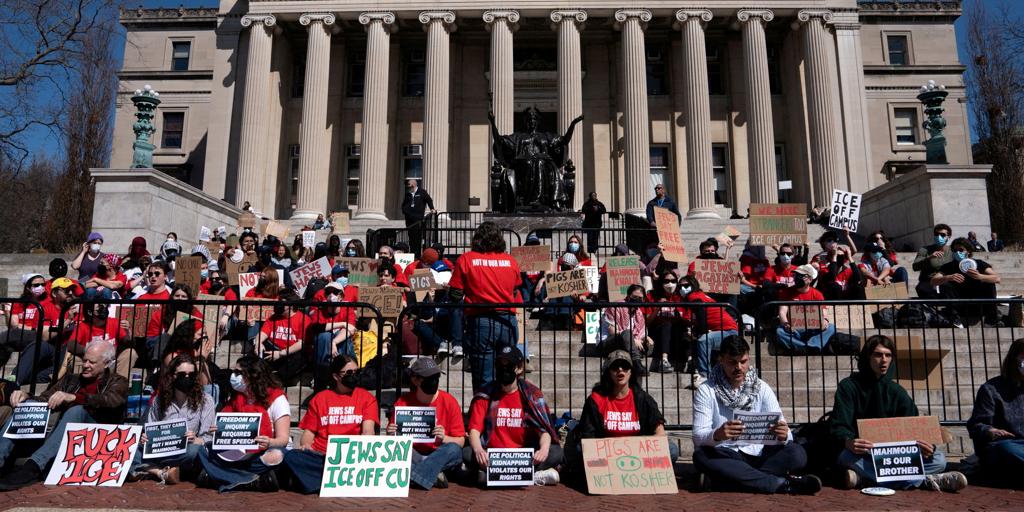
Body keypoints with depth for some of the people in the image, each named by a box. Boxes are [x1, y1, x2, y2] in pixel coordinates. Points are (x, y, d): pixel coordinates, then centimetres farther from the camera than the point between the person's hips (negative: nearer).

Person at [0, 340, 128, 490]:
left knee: (78, 410, -32)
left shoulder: (117, 382, 9)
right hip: (63, 439, 5)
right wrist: (26, 397, -8)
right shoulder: (71, 379, 24)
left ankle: (33, 466, -44)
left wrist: (73, 397, -28)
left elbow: (111, 401, -14)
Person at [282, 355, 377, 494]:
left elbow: (368, 432, 0)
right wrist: (305, 445, -8)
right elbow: (309, 431, 15)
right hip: (320, 456, 2)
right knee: (291, 457, -28)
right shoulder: (319, 398, 19)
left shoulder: (366, 397, 12)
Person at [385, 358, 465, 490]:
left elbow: (460, 441, -3)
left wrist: (444, 438, -23)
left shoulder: (449, 401, -6)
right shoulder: (403, 402, -4)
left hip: (440, 457, 0)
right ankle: (434, 474, -29)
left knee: (454, 450, -32)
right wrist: (391, 434, -19)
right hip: (412, 457, 1)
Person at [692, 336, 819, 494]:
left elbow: (784, 432, -2)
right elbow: (698, 436, -13)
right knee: (701, 456, -34)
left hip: (757, 454, 2)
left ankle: (723, 480, -26)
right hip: (723, 456, -2)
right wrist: (717, 435, -35)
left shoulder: (762, 389, 4)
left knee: (797, 453, -22)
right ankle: (783, 483, -28)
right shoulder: (706, 391, -4)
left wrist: (783, 436, -27)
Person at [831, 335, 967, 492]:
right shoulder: (848, 386, -2)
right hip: (861, 455, -4)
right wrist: (848, 442, -36)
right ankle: (924, 480, -31)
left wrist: (924, 446, -21)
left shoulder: (897, 391, 12)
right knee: (847, 457, -38)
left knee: (938, 460, -17)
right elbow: (839, 426, -12)